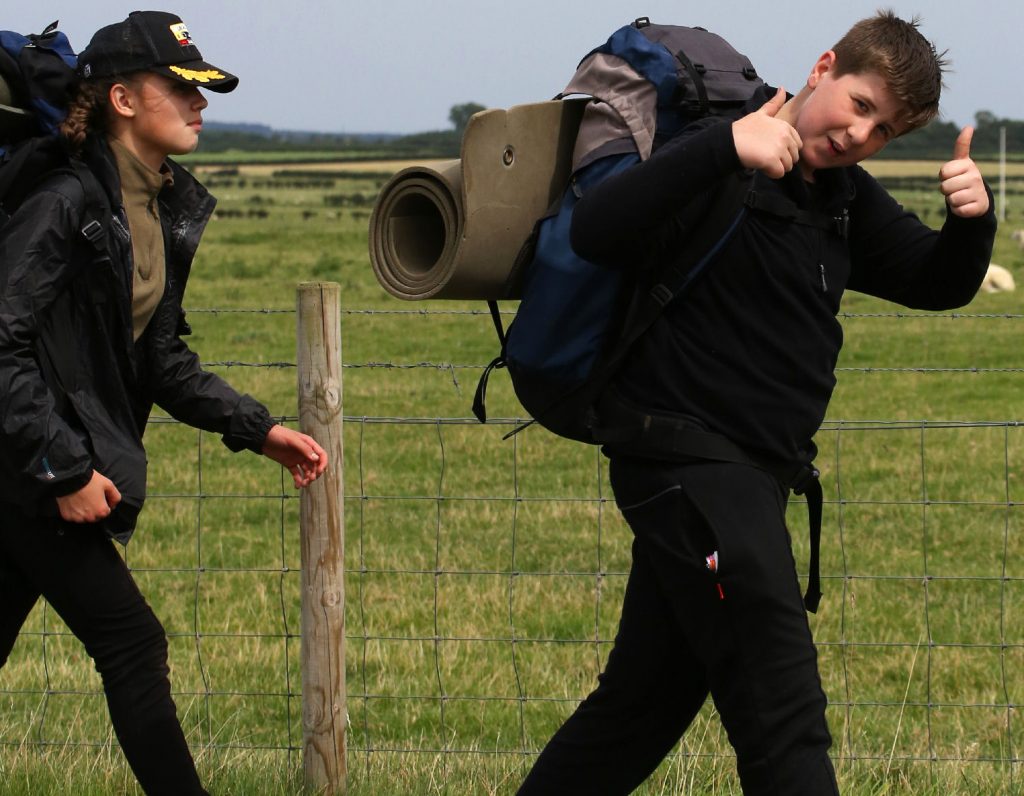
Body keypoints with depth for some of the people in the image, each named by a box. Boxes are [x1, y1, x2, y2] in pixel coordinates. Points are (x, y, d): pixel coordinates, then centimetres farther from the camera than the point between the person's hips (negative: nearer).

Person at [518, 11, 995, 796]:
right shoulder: (725, 173, -16)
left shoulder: (847, 201, 12)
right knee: (783, 715, -12)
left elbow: (937, 283, 17)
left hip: (746, 475, 10)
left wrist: (971, 220, -6)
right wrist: (723, 148, -42)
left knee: (648, 700, 18)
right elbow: (597, 234, -30)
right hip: (687, 463, -10)